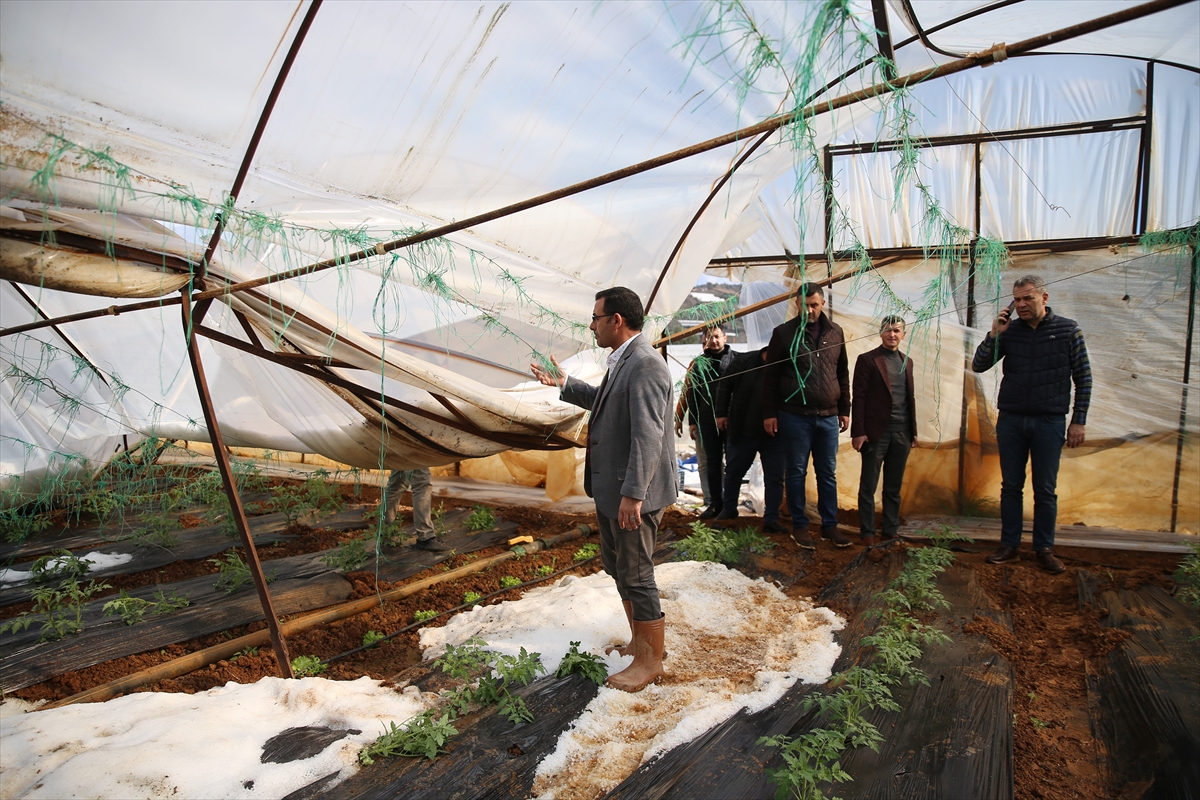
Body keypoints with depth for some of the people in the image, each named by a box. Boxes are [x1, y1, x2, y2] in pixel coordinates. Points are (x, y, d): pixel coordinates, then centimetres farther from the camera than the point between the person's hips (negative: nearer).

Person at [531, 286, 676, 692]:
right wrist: (565, 385, 27)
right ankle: (639, 641, 38)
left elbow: (648, 435, -27)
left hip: (633, 492, -10)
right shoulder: (622, 360, 11)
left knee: (636, 575, 2)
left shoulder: (645, 364, -22)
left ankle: (651, 660, 20)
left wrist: (632, 493, -29)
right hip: (611, 489, 11)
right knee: (617, 566, 21)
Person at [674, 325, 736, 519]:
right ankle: (714, 503, 12)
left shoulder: (736, 359, 1)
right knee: (712, 463, 6)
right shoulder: (699, 363, 9)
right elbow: (692, 394, 8)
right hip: (707, 421, 2)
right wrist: (692, 421, 3)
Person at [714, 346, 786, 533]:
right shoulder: (744, 362, -8)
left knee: (775, 478, 1)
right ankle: (729, 509, 35)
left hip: (774, 434, 0)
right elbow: (725, 386, 1)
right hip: (742, 432, 0)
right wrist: (722, 413, -2)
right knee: (733, 472, 15)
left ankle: (771, 520, 11)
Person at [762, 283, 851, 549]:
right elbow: (770, 376, -1)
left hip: (828, 416, 3)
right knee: (796, 472, 5)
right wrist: (769, 413, -4)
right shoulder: (784, 333, -2)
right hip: (795, 415, -3)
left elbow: (843, 374, 14)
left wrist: (844, 410, 12)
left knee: (828, 473, 9)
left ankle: (830, 525, 20)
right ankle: (799, 525, 16)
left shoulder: (835, 332, 8)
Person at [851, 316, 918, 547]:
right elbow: (858, 398, -7)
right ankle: (867, 533, 10)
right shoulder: (867, 360, -3)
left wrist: (913, 431, 13)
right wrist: (858, 432, -12)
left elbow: (910, 398, 16)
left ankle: (891, 532, 19)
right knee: (868, 487, 3)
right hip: (876, 431, -5)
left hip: (901, 432, 5)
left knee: (894, 488, 11)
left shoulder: (907, 361, 15)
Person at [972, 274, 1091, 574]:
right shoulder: (1009, 330, 4)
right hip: (1010, 420, 2)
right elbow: (979, 366, 1)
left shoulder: (1068, 330, -1)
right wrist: (993, 335, -12)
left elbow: (1083, 378, 1)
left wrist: (1079, 421, -3)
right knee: (1011, 486, 8)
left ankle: (1044, 549, 16)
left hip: (1049, 422, -2)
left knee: (1045, 490, 5)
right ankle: (1009, 546, 16)